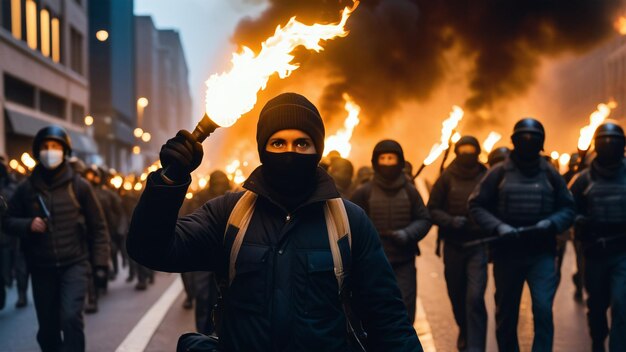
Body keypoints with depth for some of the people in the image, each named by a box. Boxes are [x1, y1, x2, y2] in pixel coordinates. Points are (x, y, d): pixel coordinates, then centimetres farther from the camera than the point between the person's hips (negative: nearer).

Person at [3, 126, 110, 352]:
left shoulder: (79, 185, -2)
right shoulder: (26, 188, 2)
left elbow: (97, 226, 2)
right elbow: (8, 221, 10)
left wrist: (100, 262, -4)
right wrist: (28, 225, -12)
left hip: (74, 264, -2)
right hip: (41, 267, 3)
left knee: (71, 318, -19)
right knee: (47, 327, 10)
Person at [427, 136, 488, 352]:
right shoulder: (447, 178, 0)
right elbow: (432, 209, 1)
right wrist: (450, 221, -15)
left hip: (478, 245, -2)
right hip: (453, 245, 2)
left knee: (475, 298, -13)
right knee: (456, 294, 17)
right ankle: (464, 330, 43)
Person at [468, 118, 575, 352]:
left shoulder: (550, 173, 4)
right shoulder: (499, 172, 0)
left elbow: (567, 208, 7)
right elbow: (477, 205, -1)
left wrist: (551, 223, -13)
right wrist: (498, 227, -16)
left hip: (541, 253, 0)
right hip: (507, 251, 0)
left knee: (543, 309, -15)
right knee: (506, 313, 12)